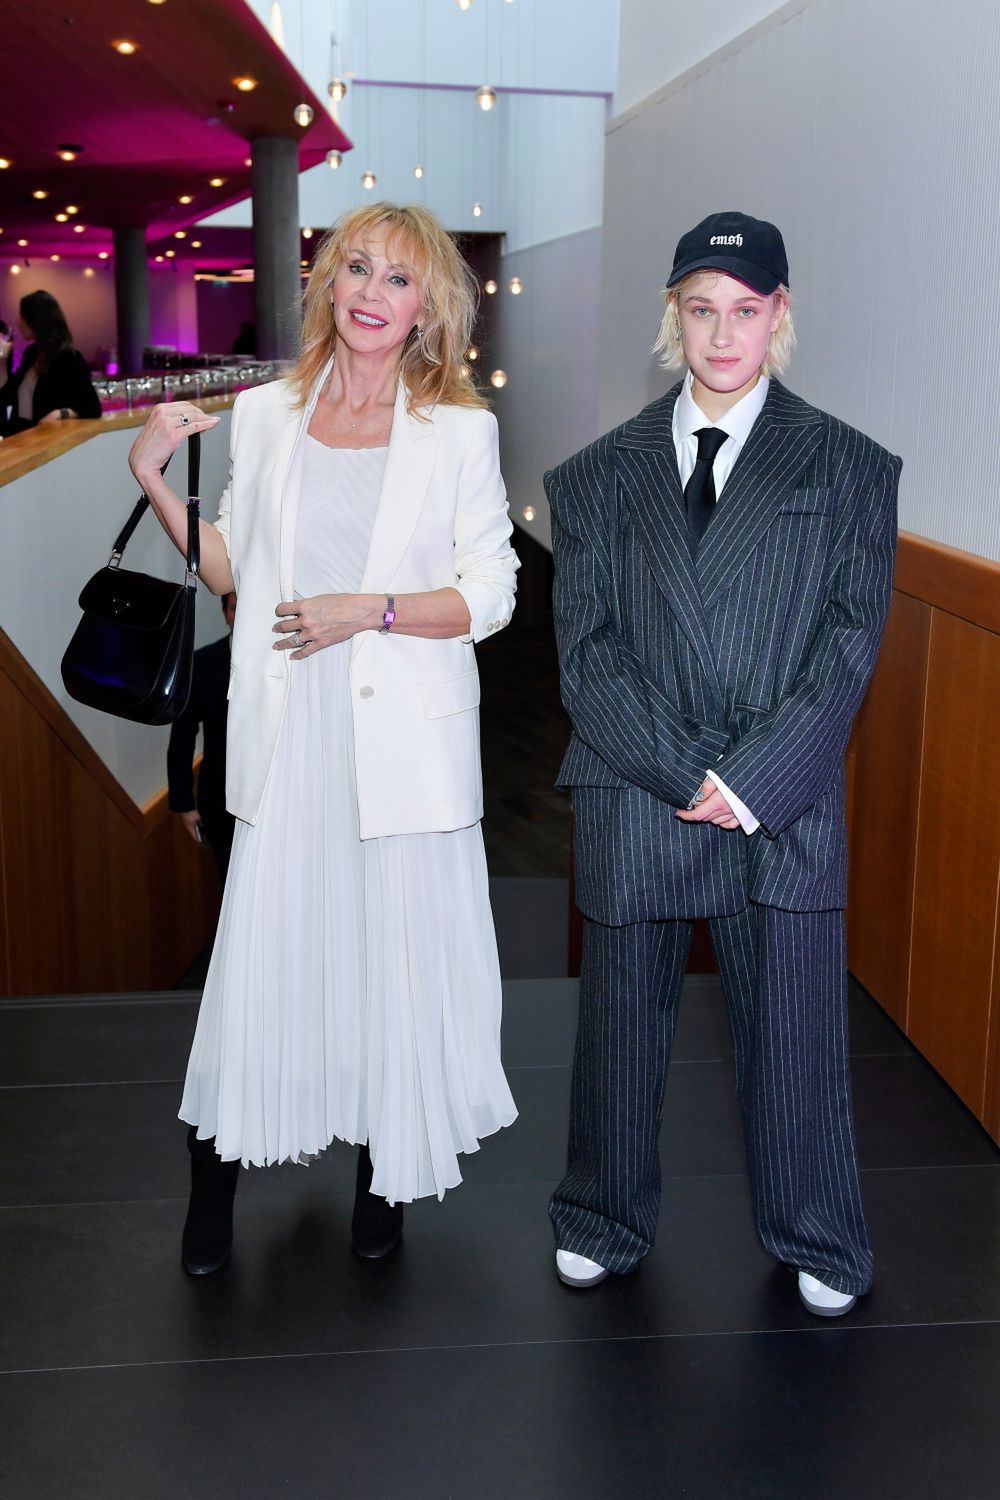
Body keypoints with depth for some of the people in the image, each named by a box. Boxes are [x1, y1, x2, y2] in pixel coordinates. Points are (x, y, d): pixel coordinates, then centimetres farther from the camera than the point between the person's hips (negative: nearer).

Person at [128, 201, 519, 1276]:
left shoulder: (460, 431, 0)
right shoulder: (264, 415, 8)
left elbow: (490, 595, -3)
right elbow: (232, 568, 15)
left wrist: (371, 609, -15)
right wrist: (155, 480, 3)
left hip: (407, 735, -1)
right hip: (288, 737, 2)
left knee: (398, 955, 7)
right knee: (264, 953, 3)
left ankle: (383, 1176, 29)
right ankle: (216, 1173, 24)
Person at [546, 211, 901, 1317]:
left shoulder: (848, 468, 4)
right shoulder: (602, 475, 7)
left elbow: (850, 643, -3)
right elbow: (585, 651, 0)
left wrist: (752, 782, -12)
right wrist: (685, 773, -11)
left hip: (785, 807, -1)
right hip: (634, 801, 1)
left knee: (794, 1031, 9)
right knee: (620, 1025, 13)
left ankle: (815, 1241, 32)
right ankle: (605, 1223, 35)